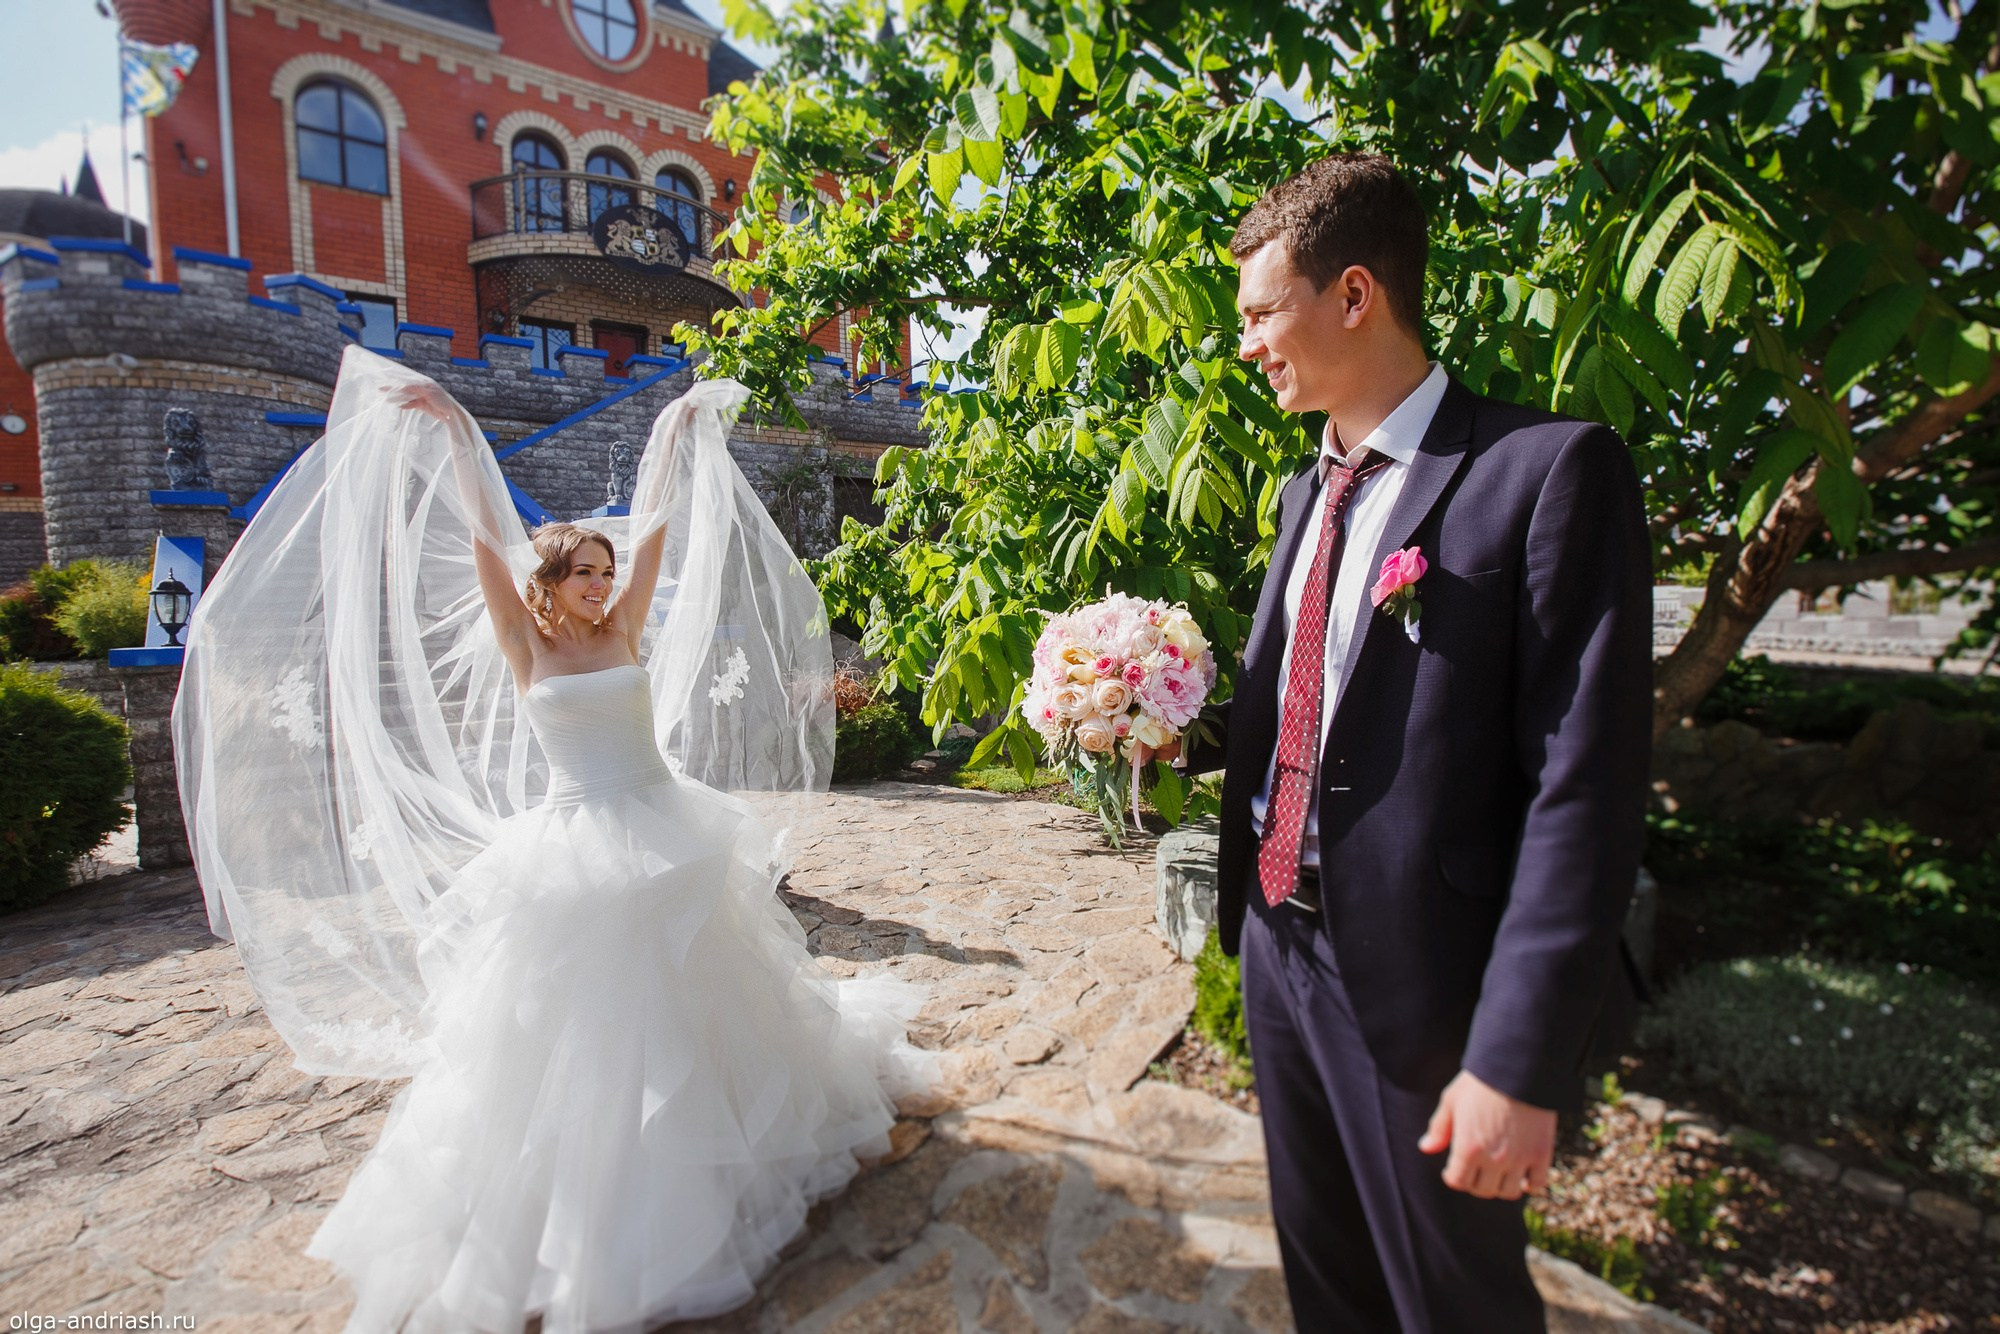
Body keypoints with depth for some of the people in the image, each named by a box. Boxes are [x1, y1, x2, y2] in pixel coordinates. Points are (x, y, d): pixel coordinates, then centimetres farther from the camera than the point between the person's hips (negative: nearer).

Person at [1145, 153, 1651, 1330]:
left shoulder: (1549, 469, -14)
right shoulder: (1307, 492, 10)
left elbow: (1585, 787, -18)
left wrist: (1520, 1061, -18)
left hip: (1427, 984, -6)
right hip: (1282, 950, 7)